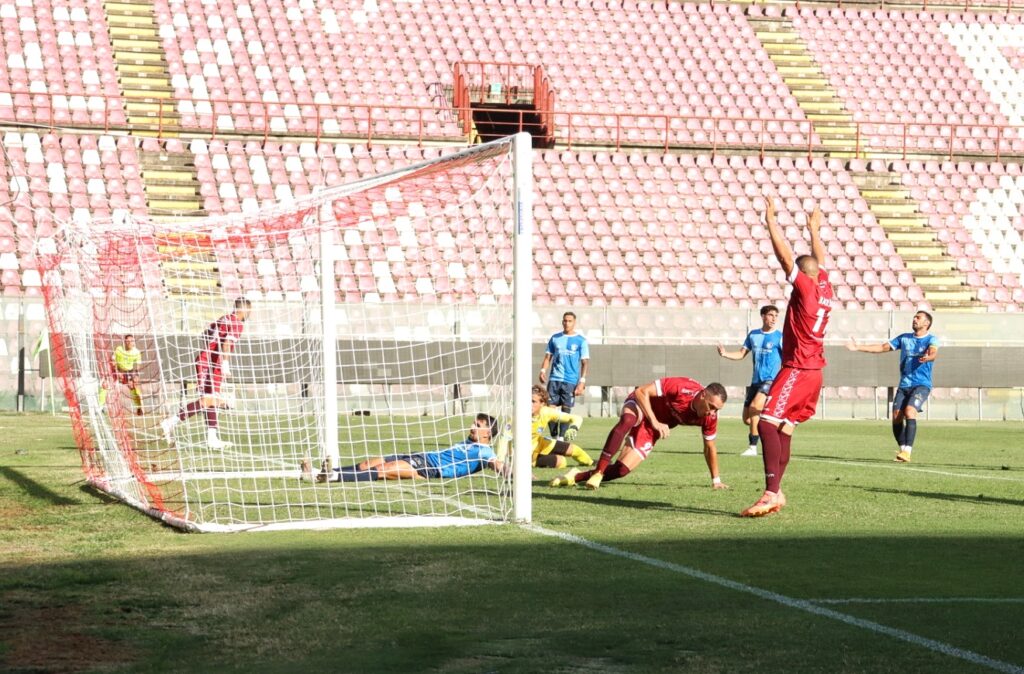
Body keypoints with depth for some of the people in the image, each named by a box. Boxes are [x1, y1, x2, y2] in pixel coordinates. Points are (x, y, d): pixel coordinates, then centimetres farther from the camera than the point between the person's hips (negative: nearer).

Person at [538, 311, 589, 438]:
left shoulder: (581, 341, 1)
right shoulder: (555, 338, 10)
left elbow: (585, 362, -1)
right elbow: (548, 356, 14)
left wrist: (582, 382, -9)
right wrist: (543, 371, -3)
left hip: (570, 381, -3)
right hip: (554, 379, 3)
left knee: (566, 410, -1)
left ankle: (561, 438, 4)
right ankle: (554, 436, 9)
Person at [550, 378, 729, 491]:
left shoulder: (709, 417, -16)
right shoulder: (682, 387, -32)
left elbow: (709, 448, 1)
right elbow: (641, 391, -26)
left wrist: (716, 481, 4)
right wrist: (655, 422, -33)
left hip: (650, 432, 5)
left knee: (621, 470, -9)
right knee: (626, 422, -43)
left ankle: (577, 476, 10)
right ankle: (598, 472, -41)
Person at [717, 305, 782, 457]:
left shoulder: (780, 337, -2)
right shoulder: (753, 335, 11)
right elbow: (741, 354, 12)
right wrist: (725, 354, -6)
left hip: (771, 380, -6)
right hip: (756, 381, 6)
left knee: (754, 408, -25)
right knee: (747, 418, 5)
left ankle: (752, 447, -19)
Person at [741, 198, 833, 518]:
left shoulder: (805, 288, -11)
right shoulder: (825, 288, 10)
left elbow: (785, 255, -13)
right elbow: (819, 260, 29)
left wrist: (771, 220, -5)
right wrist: (814, 230, 43)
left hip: (796, 371, -9)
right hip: (814, 372, 9)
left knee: (768, 423, -18)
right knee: (783, 427, 14)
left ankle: (771, 493, -28)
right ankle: (776, 492, 15)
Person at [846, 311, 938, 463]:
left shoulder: (931, 339, 0)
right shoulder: (904, 338, 15)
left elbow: (933, 353, -22)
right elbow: (883, 347, 16)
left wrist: (928, 357, -47)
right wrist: (858, 347, 8)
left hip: (921, 385, -5)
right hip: (903, 385, 5)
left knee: (909, 412, -25)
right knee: (896, 417, -6)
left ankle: (907, 452, -27)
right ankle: (902, 448, 13)